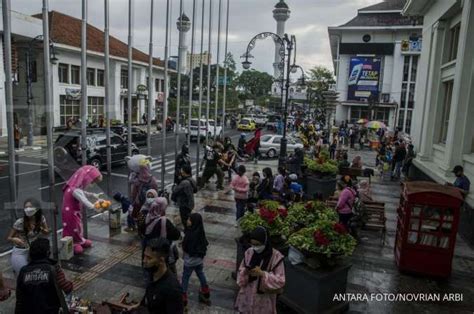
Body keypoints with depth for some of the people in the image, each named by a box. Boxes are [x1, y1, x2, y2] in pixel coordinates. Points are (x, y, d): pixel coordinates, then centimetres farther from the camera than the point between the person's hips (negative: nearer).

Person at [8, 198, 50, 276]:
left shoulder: (41, 219, -8)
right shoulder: (20, 222, -16)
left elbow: (47, 233, 7)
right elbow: (9, 238, -4)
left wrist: (42, 230, -16)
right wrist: (14, 239, -27)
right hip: (20, 252, -3)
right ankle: (16, 267, 14)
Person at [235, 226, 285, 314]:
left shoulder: (276, 257, -18)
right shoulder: (249, 253, -6)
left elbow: (280, 282, -18)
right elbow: (240, 271, 5)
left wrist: (262, 274, -29)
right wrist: (245, 272, -18)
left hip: (264, 299, -3)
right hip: (247, 296, 4)